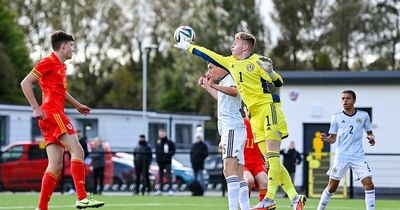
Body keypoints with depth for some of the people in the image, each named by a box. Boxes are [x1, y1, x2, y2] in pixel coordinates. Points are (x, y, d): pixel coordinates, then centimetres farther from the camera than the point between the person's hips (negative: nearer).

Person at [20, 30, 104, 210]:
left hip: (56, 114, 10)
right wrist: (36, 108, -16)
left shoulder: (61, 66, 23)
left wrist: (77, 105, 37)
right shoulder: (48, 62, -4)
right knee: (77, 150, -17)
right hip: (52, 113, -10)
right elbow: (25, 83, -10)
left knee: (56, 166, 4)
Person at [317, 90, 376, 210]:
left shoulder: (363, 116, 4)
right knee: (332, 187, 4)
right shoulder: (336, 117, 3)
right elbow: (333, 139, 5)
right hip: (341, 156, 0)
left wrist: (371, 137, -6)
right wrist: (326, 138, -17)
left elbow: (369, 132, 16)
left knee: (368, 184, -12)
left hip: (358, 156, 1)